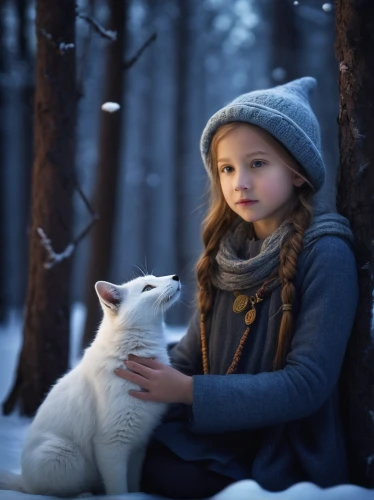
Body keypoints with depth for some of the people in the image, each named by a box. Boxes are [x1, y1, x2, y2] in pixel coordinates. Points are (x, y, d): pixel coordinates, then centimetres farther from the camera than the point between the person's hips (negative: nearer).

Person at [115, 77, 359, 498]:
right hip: (216, 439, 6)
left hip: (285, 461, -6)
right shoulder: (228, 248, 5)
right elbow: (192, 351, 9)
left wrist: (189, 391, -21)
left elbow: (307, 384, -18)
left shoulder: (325, 253, -13)